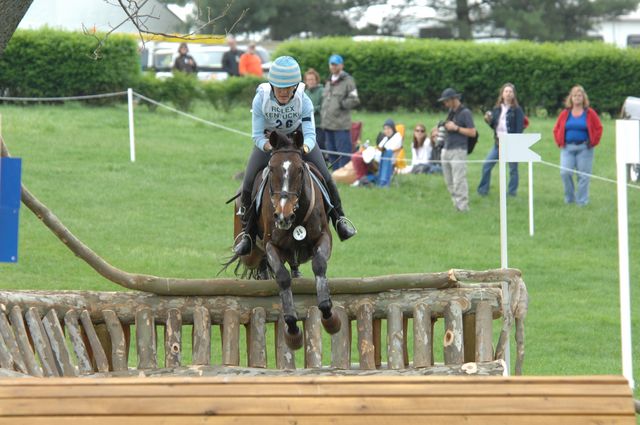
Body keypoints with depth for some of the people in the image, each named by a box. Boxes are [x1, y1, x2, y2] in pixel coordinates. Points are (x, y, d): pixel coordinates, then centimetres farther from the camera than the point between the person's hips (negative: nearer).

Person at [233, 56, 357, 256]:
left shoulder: (303, 101, -29)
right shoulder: (260, 100, -29)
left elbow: (310, 134, -32)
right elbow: (257, 136, -25)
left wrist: (304, 147, -56)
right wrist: (270, 147, -46)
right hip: (268, 140, 0)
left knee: (324, 177, -11)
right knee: (248, 185, -12)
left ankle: (339, 219, 13)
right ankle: (247, 232, 6)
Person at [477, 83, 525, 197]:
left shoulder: (517, 110, -5)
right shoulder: (497, 109, 10)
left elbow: (520, 128, -9)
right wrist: (488, 120, -5)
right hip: (498, 143, 5)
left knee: (513, 169, 2)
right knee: (486, 165, -1)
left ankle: (512, 192, 12)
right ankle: (483, 191, 9)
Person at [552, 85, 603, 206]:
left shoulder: (590, 113, 2)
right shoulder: (565, 114, 8)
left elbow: (598, 128, 6)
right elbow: (556, 129, 15)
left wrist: (593, 142, -2)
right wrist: (560, 143, 4)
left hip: (584, 149, -2)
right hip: (567, 148, 2)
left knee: (583, 175, -2)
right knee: (565, 172, -11)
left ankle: (582, 201, 6)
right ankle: (569, 198, 6)